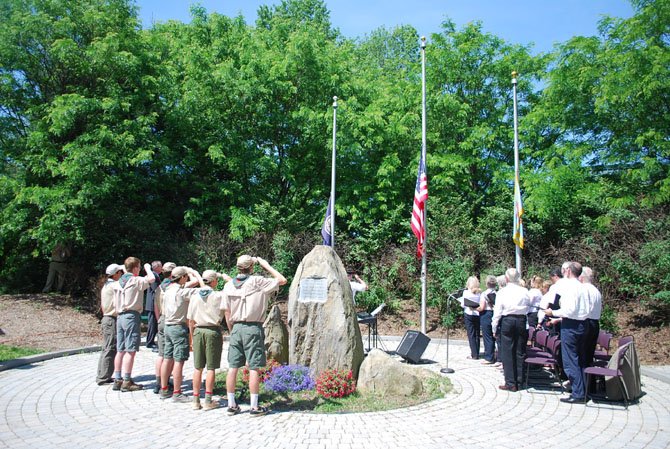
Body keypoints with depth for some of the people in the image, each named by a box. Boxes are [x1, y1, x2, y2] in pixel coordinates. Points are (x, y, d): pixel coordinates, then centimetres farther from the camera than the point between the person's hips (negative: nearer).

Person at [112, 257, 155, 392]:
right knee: (130, 351, -4)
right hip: (132, 316, -8)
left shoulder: (118, 282, 13)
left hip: (120, 316, 8)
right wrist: (148, 268, -3)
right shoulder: (136, 280, -10)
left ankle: (117, 380, 16)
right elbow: (151, 279, -20)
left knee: (120, 350, 11)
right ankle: (127, 382, -2)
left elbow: (115, 304, 17)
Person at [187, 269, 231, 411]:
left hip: (198, 331, 4)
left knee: (198, 367, 9)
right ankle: (208, 401, 7)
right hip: (213, 331, -3)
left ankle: (196, 400, 13)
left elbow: (190, 320, 7)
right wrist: (226, 277, 10)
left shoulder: (195, 297, 4)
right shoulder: (218, 296, -8)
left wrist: (193, 334, 17)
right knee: (211, 367, 3)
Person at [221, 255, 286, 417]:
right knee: (254, 368, 1)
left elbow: (226, 312, 8)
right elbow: (282, 280, -1)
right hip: (253, 328, -4)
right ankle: (254, 407, 6)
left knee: (233, 367, 8)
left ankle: (231, 405, 16)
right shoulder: (257, 282, -8)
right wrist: (266, 265, 6)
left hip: (236, 328, 5)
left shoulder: (229, 285, 5)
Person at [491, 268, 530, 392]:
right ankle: (519, 382, 16)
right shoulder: (525, 291, 0)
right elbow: (528, 308, 4)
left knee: (507, 352, 3)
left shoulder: (502, 292, -6)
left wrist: (494, 327, 2)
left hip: (507, 321, -3)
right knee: (520, 352, 10)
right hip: (521, 321, 3)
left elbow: (497, 312, -6)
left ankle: (510, 383, 3)